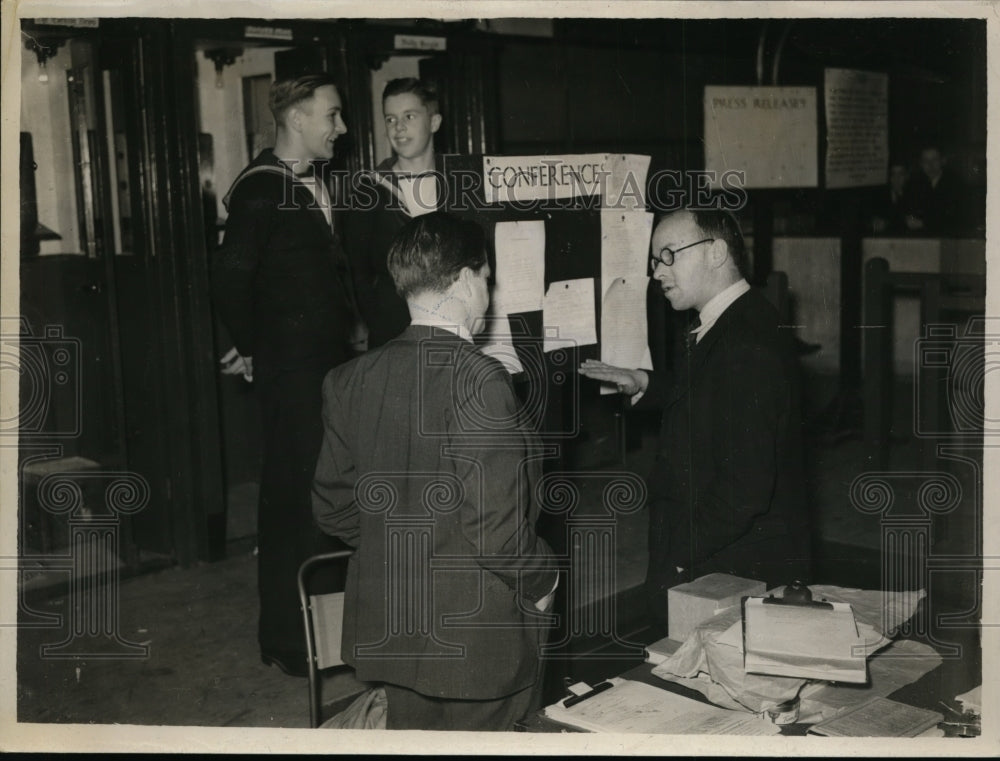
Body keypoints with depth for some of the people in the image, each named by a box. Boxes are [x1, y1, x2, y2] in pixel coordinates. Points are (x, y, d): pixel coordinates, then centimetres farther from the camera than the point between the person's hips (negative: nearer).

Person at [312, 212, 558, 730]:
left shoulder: (350, 381, -2)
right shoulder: (477, 380, -22)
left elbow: (333, 509, 6)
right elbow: (496, 528, -24)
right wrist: (541, 580, -6)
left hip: (388, 626, 6)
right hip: (473, 640, -6)